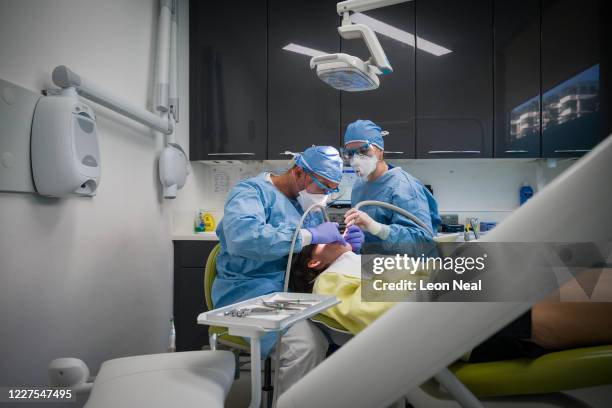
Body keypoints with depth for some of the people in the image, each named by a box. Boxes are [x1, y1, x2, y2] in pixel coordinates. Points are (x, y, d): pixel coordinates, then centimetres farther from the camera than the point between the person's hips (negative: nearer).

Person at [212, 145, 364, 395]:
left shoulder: (307, 204, 16)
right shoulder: (252, 191, -9)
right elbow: (242, 236, -31)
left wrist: (342, 245, -1)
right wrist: (310, 235, -27)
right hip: (252, 291, -7)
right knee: (308, 344, -31)